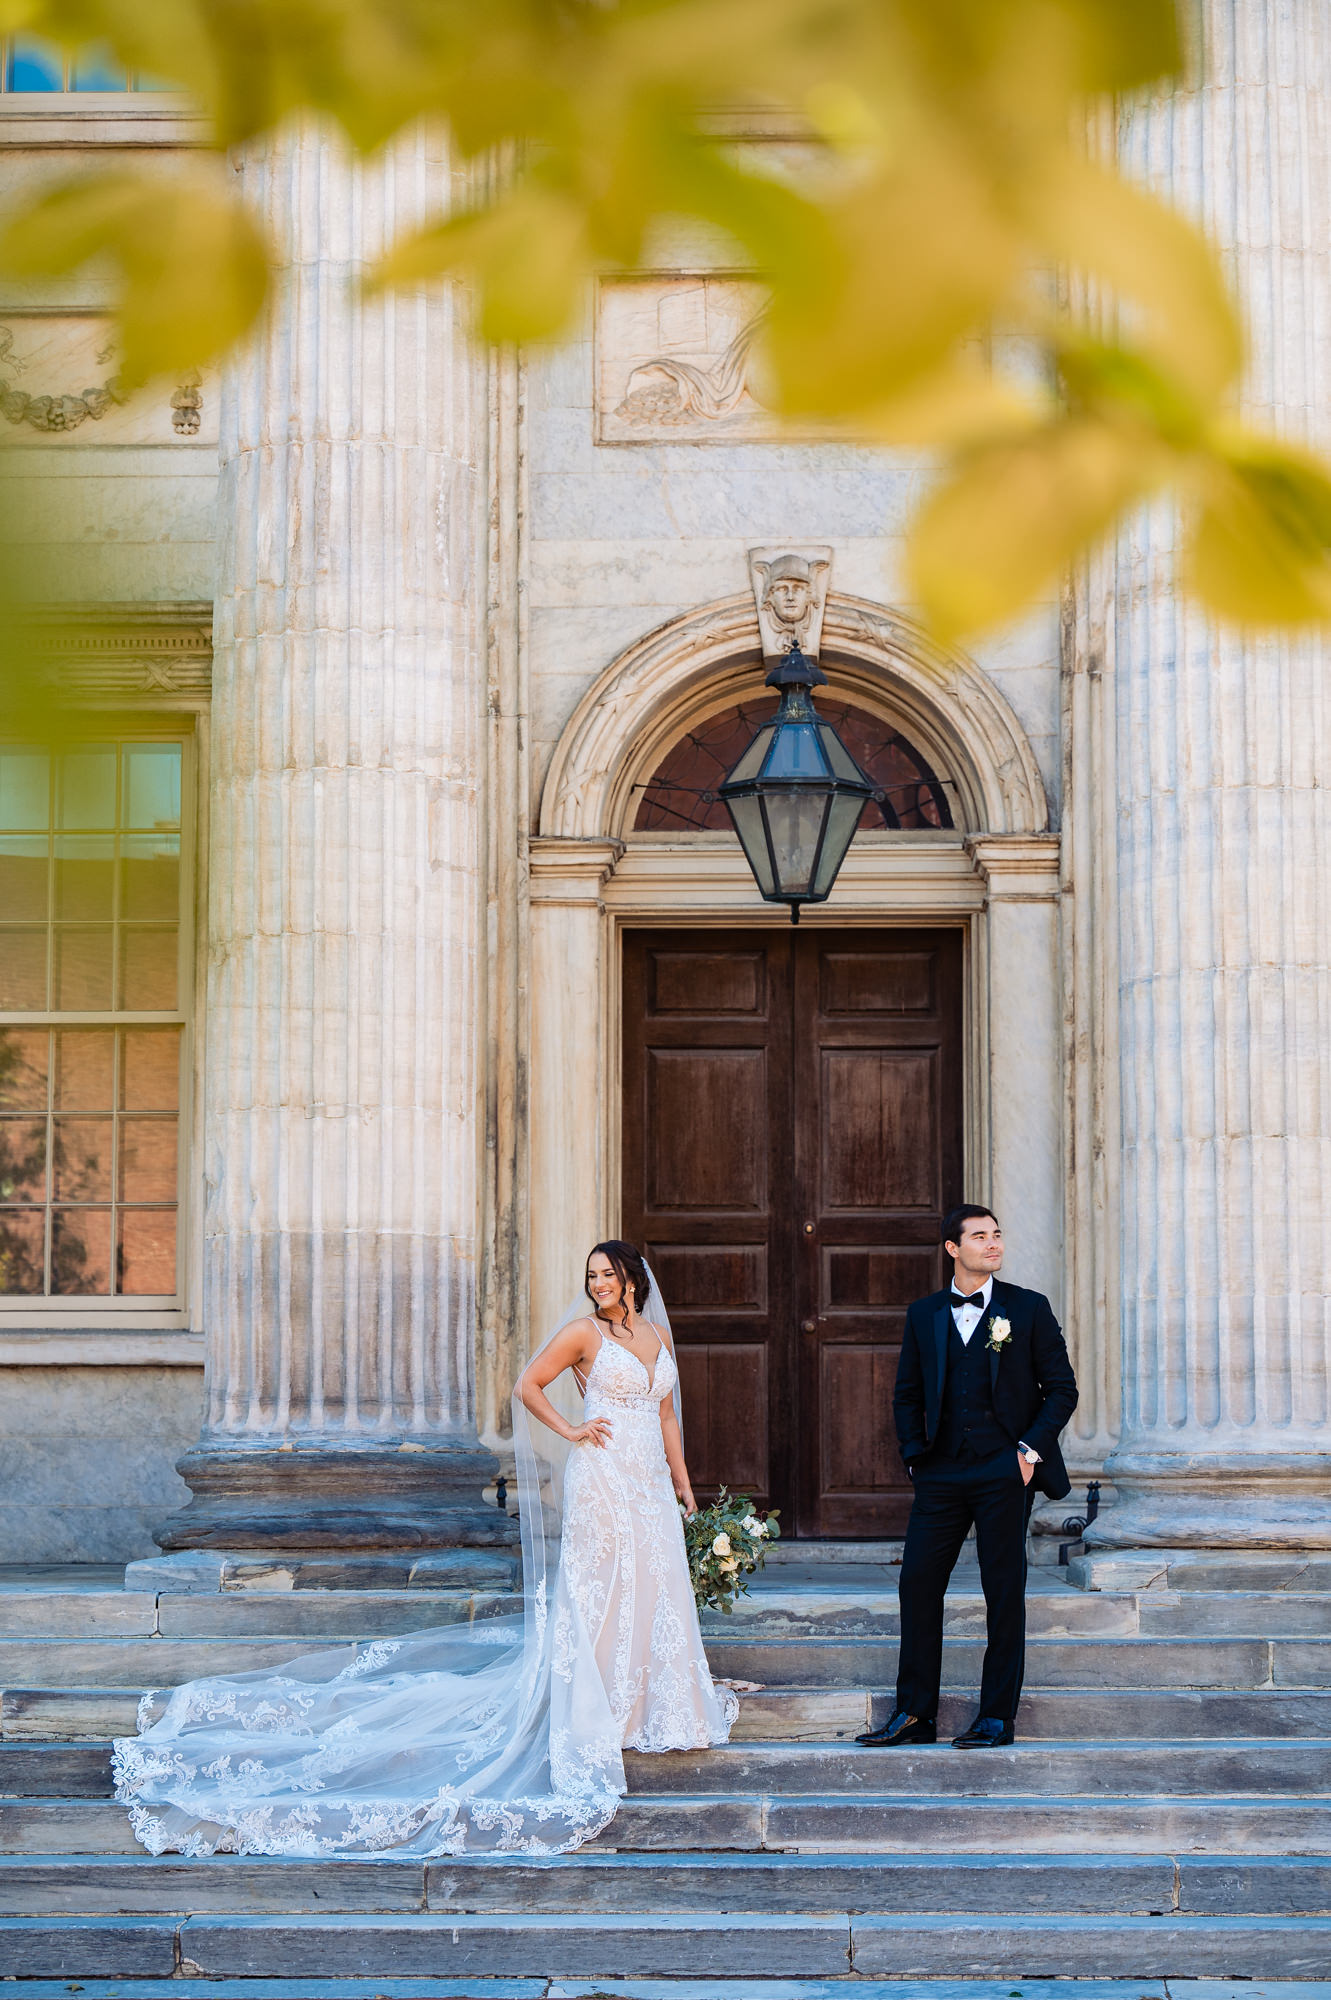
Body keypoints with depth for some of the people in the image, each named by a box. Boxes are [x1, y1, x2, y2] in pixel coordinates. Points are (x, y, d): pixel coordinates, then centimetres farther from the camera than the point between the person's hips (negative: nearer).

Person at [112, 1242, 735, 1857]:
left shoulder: (656, 1332, 13)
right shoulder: (583, 1331, -4)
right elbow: (528, 1385, -2)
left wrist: (684, 1485, 16)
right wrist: (570, 1430, -8)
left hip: (650, 1487, 6)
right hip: (602, 1481, -6)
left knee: (652, 1592, 9)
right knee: (596, 1597, -3)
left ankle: (648, 1708, 21)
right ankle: (594, 1714, 5)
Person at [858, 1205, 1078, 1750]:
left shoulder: (1029, 1309, 2)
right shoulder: (924, 1315, 10)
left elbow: (1062, 1389, 2)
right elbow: (907, 1394, 15)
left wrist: (1030, 1448, -8)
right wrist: (914, 1455, 4)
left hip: (1005, 1472, -3)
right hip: (941, 1474, 3)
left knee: (1004, 1593, 1)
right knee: (918, 1583, 0)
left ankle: (997, 1716, 8)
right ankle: (914, 1714, 8)